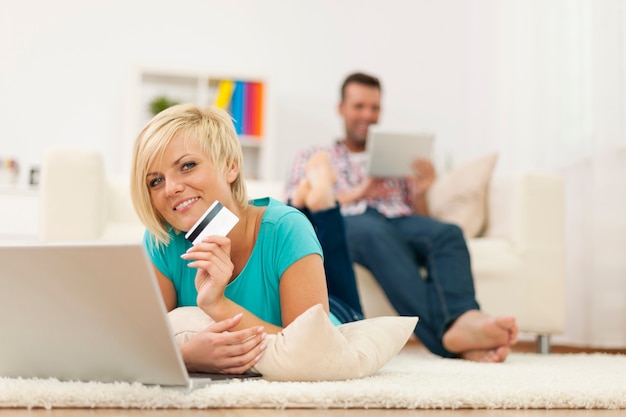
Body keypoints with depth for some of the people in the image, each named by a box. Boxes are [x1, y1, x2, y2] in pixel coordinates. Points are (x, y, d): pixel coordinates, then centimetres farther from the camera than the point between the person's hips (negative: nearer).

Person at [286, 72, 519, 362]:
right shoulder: (312, 157, 27)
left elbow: (421, 216, 25)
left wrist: (420, 192, 2)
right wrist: (357, 193, -4)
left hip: (400, 219, 3)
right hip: (346, 222, -3)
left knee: (448, 234, -32)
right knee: (374, 231, -40)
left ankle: (462, 320, -57)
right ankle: (446, 331, -57)